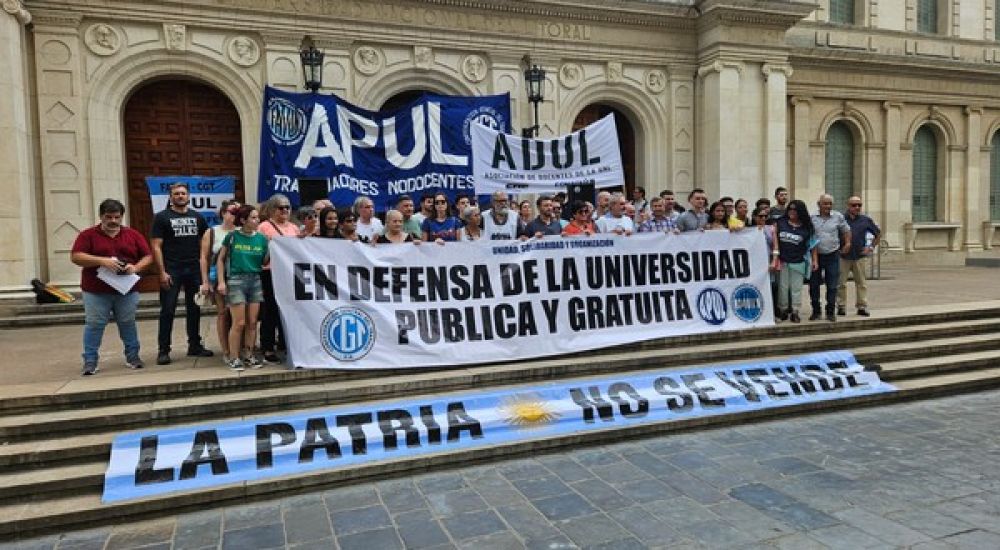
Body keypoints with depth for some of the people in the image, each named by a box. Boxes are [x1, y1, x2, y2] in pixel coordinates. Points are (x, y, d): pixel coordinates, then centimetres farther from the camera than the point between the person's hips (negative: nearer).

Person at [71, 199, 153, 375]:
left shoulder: (133, 235, 9)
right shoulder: (88, 235, 1)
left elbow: (148, 257, 8)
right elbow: (75, 257, -8)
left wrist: (136, 267, -12)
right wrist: (102, 261, -21)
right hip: (96, 292, -2)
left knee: (128, 324, 8)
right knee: (94, 325, 1)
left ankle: (133, 357, 18)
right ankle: (90, 362, 8)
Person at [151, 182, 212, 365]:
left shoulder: (197, 217, 11)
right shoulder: (162, 217, 0)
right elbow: (156, 246, -5)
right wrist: (162, 272, -13)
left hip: (194, 269, 4)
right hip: (171, 271, -4)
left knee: (194, 309, 10)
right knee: (167, 310, -2)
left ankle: (195, 346, 21)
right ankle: (163, 350, 4)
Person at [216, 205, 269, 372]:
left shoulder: (261, 239, 5)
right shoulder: (232, 237, -4)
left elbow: (264, 262, 9)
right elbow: (220, 259, 2)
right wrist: (221, 281, -5)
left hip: (255, 280, 4)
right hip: (236, 280, -4)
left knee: (252, 322, 6)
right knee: (239, 323, -5)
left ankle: (248, 355, 18)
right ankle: (233, 357, 6)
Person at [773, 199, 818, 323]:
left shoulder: (806, 227, 1)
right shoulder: (780, 222, 1)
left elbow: (812, 244, 7)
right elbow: (775, 239, -1)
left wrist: (814, 260, 4)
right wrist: (775, 258, -7)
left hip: (798, 262, 0)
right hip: (782, 261, 0)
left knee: (796, 288, 5)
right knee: (783, 287, 6)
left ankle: (795, 312, 12)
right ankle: (783, 310, 18)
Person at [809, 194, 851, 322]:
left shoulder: (838, 216, 2)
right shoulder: (811, 217, -3)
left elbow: (846, 230, 17)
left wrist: (848, 243, 9)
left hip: (833, 256, 1)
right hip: (815, 255, -1)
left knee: (832, 286, 3)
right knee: (814, 285, 5)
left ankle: (831, 312, 15)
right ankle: (816, 311, 18)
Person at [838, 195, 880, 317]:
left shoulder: (866, 220, 7)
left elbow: (878, 234, 17)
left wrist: (871, 247, 7)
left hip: (860, 257, 2)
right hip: (843, 257, -2)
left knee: (861, 284, 6)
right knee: (841, 284, 0)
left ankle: (862, 307, 13)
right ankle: (841, 307, 9)